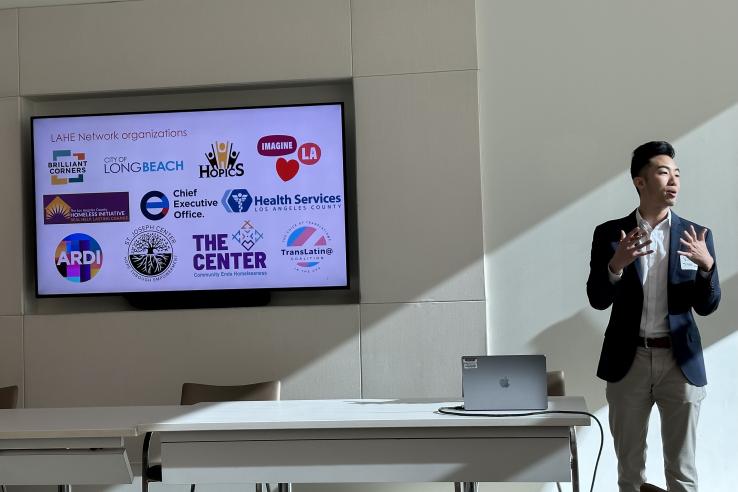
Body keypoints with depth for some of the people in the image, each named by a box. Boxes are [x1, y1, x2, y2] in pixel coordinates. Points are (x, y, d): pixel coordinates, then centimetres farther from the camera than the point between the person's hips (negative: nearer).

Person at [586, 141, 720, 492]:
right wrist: (616, 264, -23)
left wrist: (707, 265, -18)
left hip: (681, 362, 0)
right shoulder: (610, 234, 0)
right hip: (628, 362, 0)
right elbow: (598, 300, -5)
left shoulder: (697, 236, 3)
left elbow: (707, 306, 0)